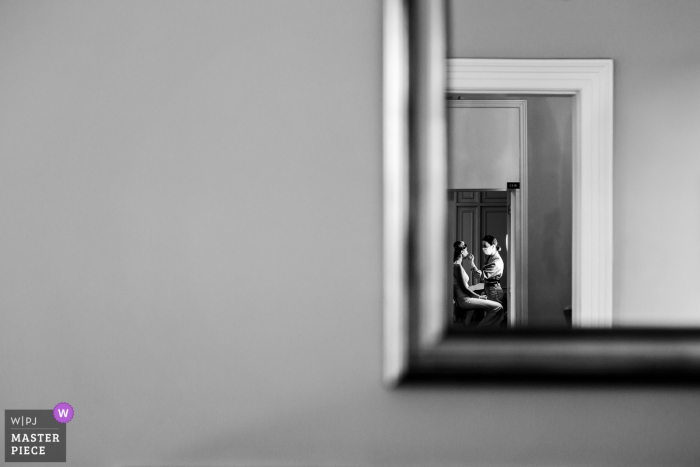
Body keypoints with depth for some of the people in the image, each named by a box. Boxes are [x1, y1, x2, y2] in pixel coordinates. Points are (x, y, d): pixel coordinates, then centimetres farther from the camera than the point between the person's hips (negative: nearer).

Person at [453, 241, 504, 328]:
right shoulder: (457, 266, -19)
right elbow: (464, 288, -19)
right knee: (498, 307, -14)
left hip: (463, 298, 11)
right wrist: (479, 297, -8)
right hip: (464, 300, -11)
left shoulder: (454, 265, 10)